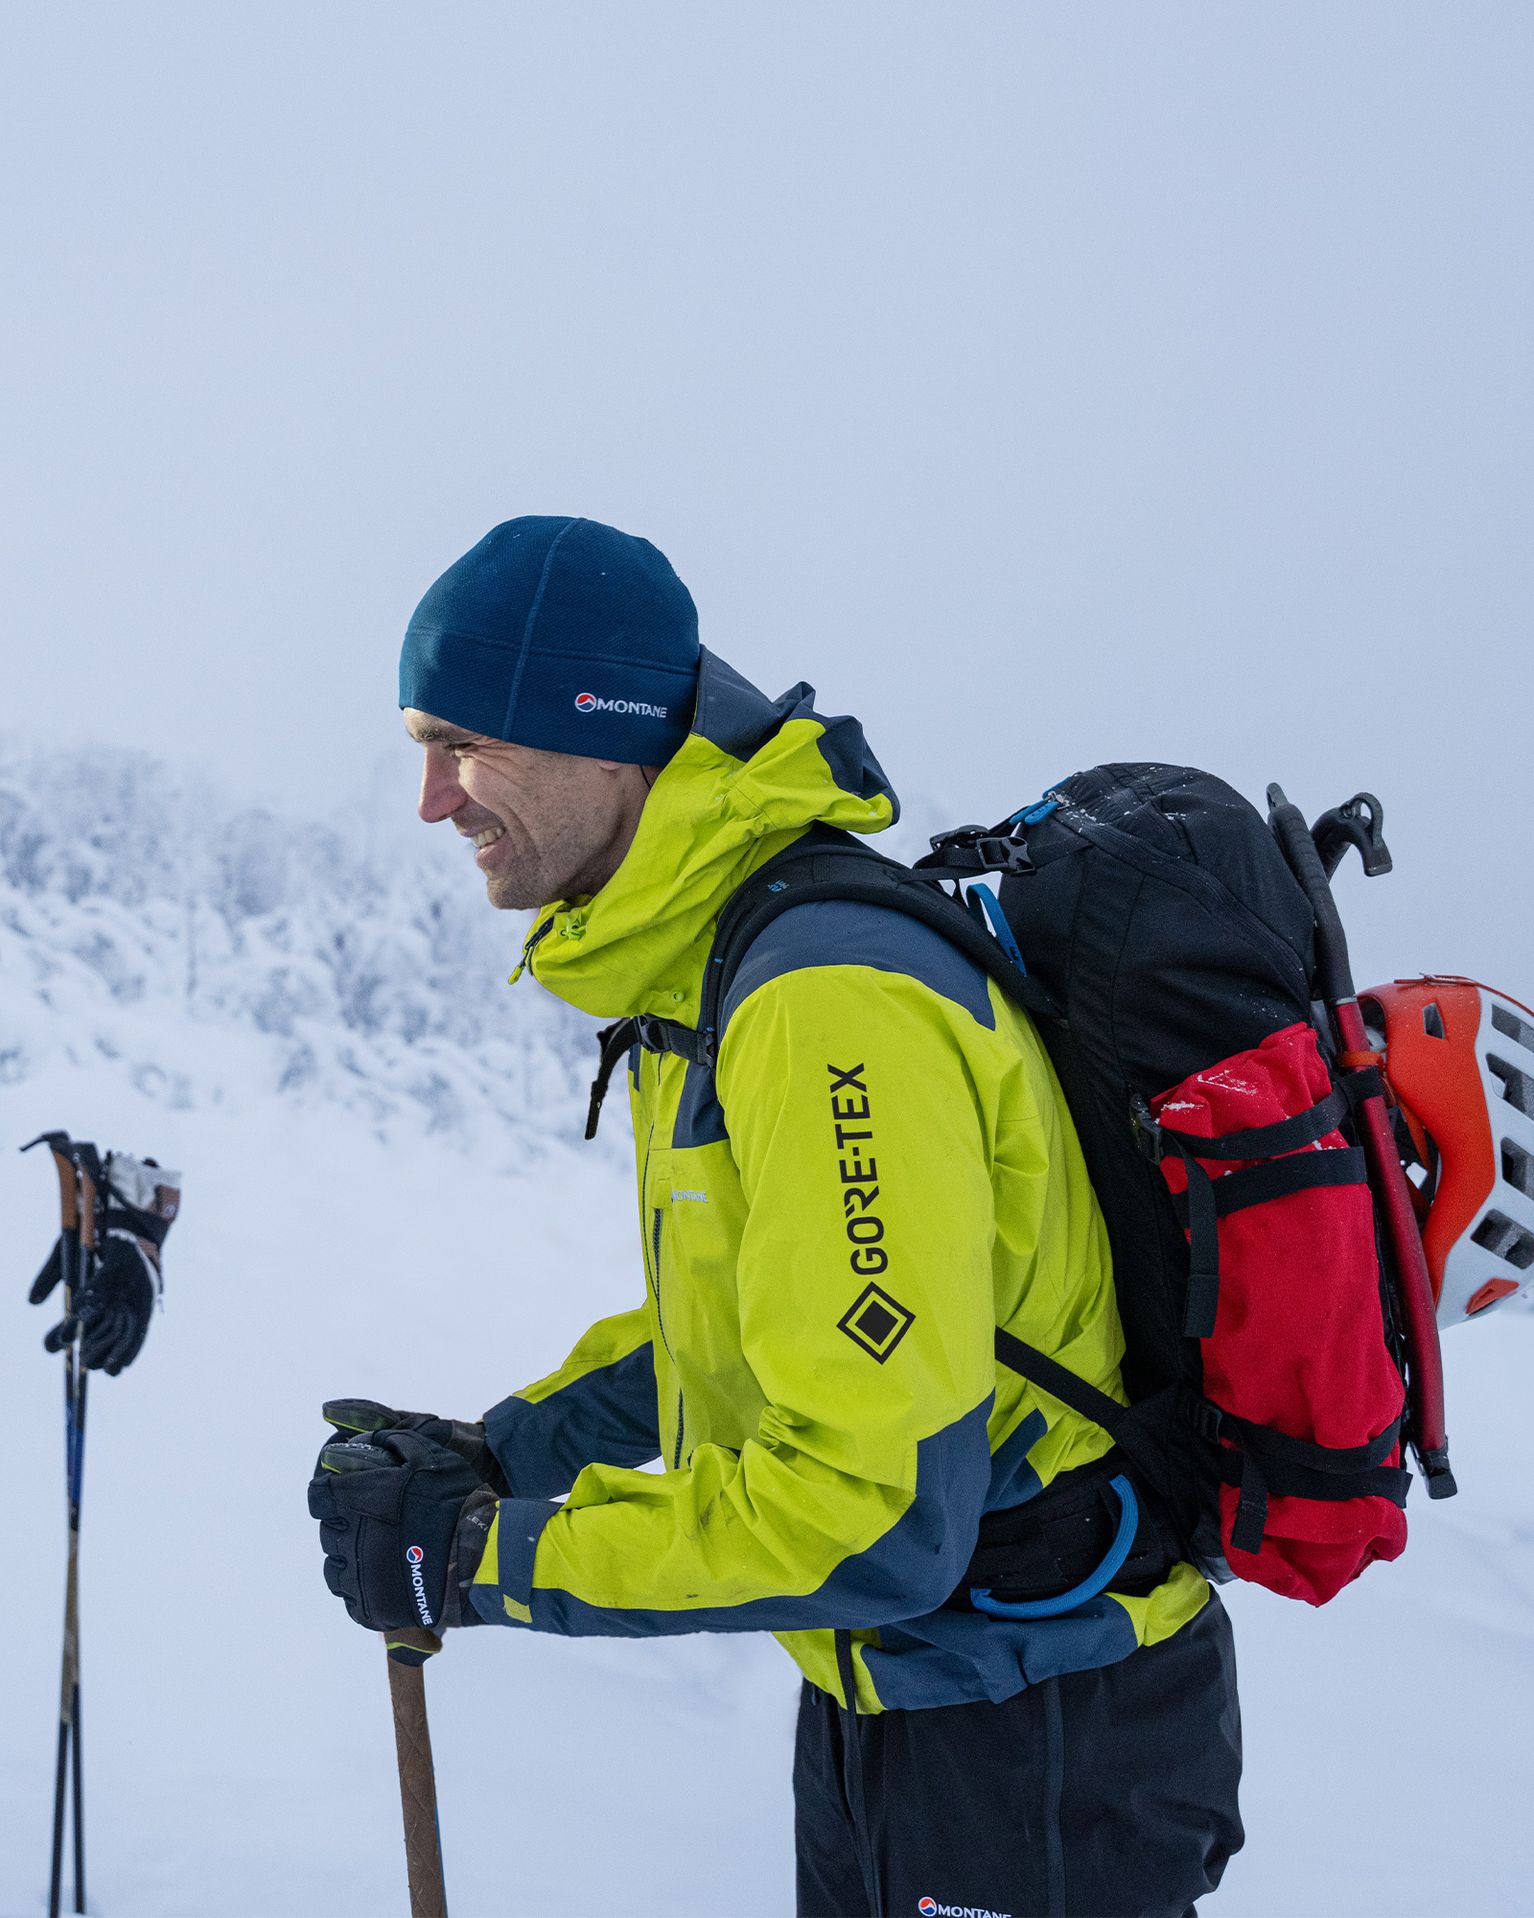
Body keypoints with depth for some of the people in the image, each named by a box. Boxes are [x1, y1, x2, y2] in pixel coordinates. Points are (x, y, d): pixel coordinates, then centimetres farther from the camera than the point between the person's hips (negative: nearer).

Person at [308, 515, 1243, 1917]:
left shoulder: (831, 1003, -27)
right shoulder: (707, 961, 5)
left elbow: (875, 1521, -29)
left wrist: (477, 1554, -21)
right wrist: (502, 1452, 8)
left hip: (1034, 1760, -9)